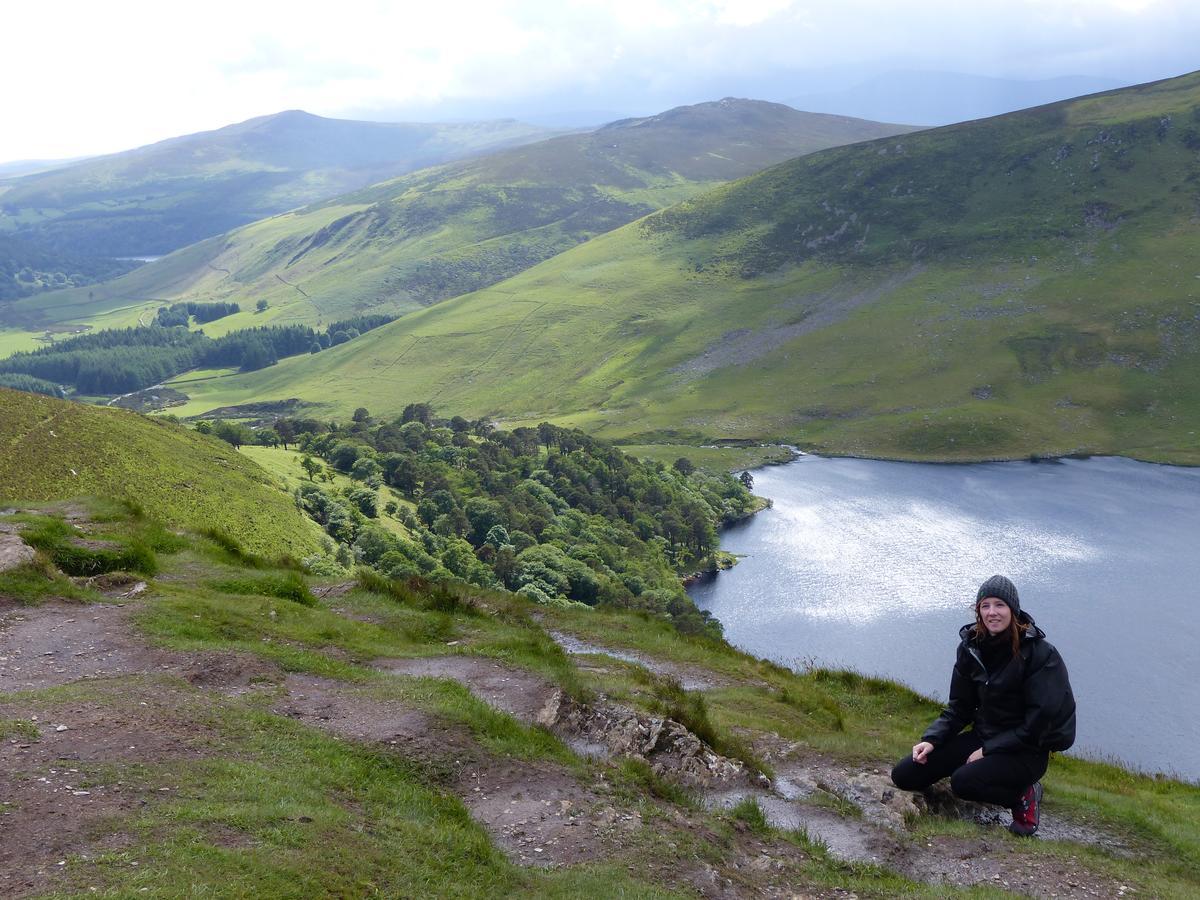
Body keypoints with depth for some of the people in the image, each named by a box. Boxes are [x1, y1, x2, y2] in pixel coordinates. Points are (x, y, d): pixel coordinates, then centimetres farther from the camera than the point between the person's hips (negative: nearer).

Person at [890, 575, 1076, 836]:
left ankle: (1023, 794, -3)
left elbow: (1038, 721, -16)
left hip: (1027, 749, -7)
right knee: (904, 775, -5)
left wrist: (988, 749, -16)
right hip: (982, 736, 7)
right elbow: (959, 707, 7)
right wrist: (931, 740, -9)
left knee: (963, 781, -33)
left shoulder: (1040, 653, -16)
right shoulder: (972, 647, 1)